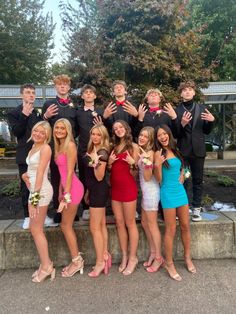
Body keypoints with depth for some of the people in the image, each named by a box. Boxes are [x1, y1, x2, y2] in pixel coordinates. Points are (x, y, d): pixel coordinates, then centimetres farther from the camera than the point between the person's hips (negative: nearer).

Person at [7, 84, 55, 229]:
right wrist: (24, 116, -18)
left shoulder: (39, 112, 10)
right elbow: (16, 132, -11)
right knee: (26, 187, 6)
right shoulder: (14, 113, 2)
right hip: (25, 155, -2)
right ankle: (28, 216, 18)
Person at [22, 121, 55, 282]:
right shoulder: (34, 147, 15)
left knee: (36, 230, 0)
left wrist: (35, 198, -21)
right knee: (35, 229, 14)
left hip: (41, 191, -9)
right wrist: (25, 174, 3)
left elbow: (40, 173, -18)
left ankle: (46, 266, 14)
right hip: (34, 190, 9)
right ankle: (46, 264, 26)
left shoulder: (45, 148, -12)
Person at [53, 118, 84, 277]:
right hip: (66, 188, 9)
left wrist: (66, 195, -17)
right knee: (66, 226, 13)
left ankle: (77, 261, 17)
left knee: (66, 226, 2)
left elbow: (70, 172, -15)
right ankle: (77, 260, 26)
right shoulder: (59, 146, 15)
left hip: (73, 188, -9)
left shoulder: (70, 145, -10)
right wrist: (60, 193, 17)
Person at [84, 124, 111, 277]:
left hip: (99, 191, -10)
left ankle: (100, 262, 11)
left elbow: (99, 177, -19)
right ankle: (105, 256, 26)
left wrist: (96, 161, -33)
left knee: (95, 227, -2)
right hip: (95, 190, 10)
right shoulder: (93, 150, 12)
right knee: (101, 225, 15)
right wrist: (88, 191, 20)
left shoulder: (102, 152, -16)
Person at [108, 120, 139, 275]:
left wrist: (132, 163, -24)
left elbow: (134, 172, -5)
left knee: (130, 223, 2)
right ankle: (125, 256, 22)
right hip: (115, 187, 6)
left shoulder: (134, 146, -4)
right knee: (119, 223, 10)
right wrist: (109, 162, -4)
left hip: (128, 187, -6)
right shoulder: (114, 147, 13)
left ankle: (133, 258, 15)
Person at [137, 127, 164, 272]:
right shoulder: (142, 152, 8)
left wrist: (146, 161, -30)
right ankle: (153, 252, 30)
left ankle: (159, 257, 17)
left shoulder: (149, 153, -16)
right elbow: (137, 172, 11)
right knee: (145, 222, 16)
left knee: (152, 224, 2)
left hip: (151, 191, -9)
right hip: (146, 191, 9)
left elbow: (147, 177, -19)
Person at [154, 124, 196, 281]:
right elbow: (159, 179, -11)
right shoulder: (159, 153, -9)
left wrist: (182, 174, 5)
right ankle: (169, 264, 17)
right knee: (171, 230, 1)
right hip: (168, 193, -6)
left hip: (181, 191, 6)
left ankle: (188, 257, 33)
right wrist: (157, 165, -28)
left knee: (185, 226, 14)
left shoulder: (176, 150, 9)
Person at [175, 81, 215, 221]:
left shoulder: (202, 109, 6)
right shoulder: (176, 110, -1)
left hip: (198, 150, 2)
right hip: (182, 150, -2)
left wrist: (211, 121, -11)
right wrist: (182, 124, -22)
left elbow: (207, 131, 7)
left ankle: (196, 208, 19)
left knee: (198, 180, 8)